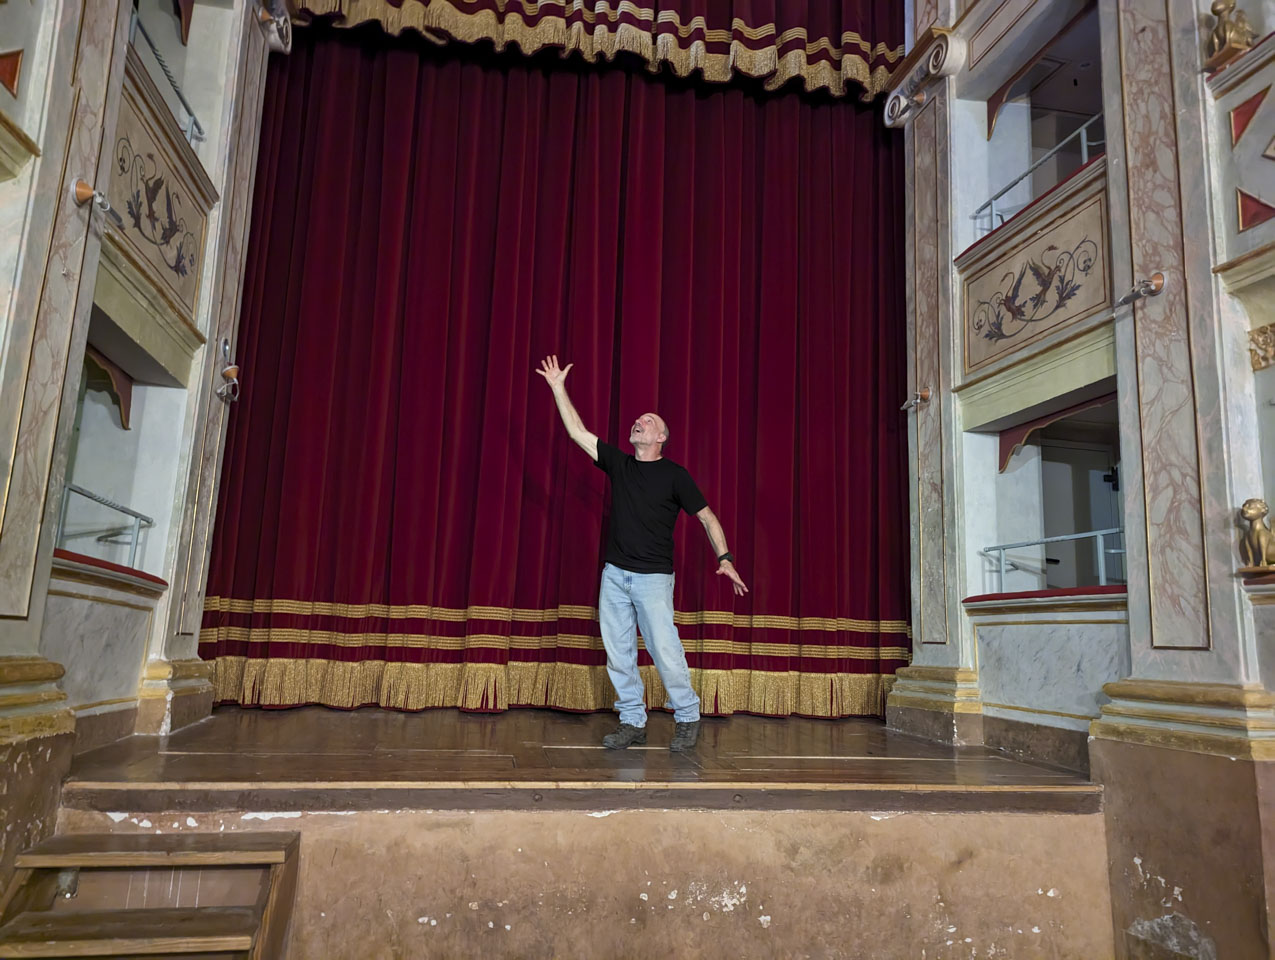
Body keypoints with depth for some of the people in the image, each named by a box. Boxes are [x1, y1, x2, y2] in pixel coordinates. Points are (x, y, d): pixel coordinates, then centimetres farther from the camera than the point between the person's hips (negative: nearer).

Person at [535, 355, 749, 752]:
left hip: (653, 577, -4)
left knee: (665, 651, -7)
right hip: (615, 574, 5)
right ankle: (632, 722, 16)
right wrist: (558, 388, 9)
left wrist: (725, 558, -12)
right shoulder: (618, 464, 10)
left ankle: (687, 718, 11)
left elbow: (706, 516, 0)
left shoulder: (674, 474, -1)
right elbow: (578, 432, 10)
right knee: (618, 652, 5)